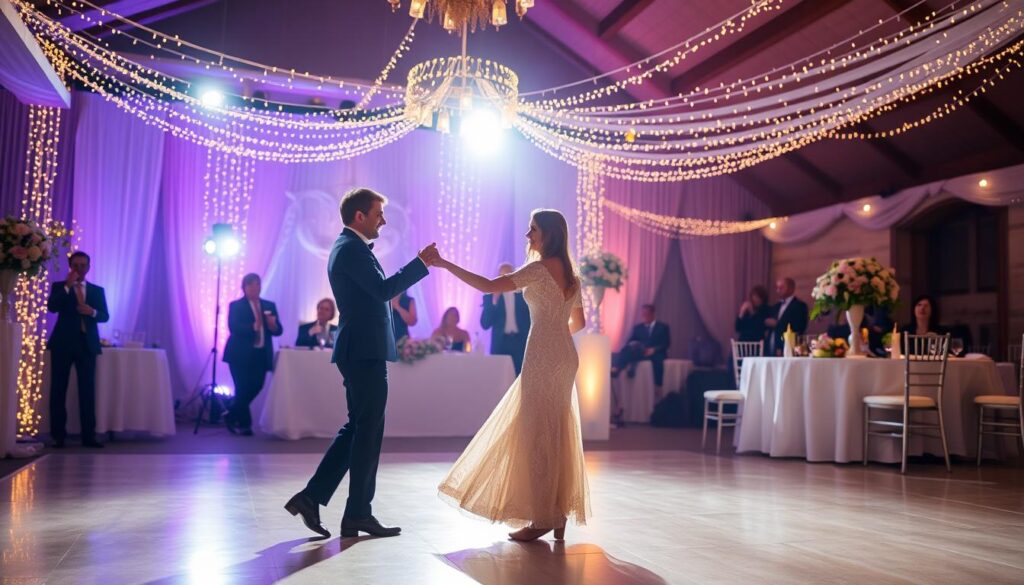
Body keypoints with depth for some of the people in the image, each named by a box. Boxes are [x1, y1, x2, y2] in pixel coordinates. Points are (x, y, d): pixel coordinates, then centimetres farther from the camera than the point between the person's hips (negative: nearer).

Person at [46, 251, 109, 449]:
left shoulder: (97, 290, 14)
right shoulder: (59, 286, 7)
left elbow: (105, 316, 6)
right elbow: (52, 307, -11)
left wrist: (92, 312, -15)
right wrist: (68, 286, -15)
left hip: (87, 344, 2)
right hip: (63, 343, -2)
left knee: (88, 390, 0)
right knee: (58, 390, 0)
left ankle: (88, 436, 2)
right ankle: (58, 435, 6)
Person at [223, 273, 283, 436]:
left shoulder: (269, 305, 14)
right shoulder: (235, 306, 1)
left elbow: (278, 331, 7)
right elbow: (233, 328, -14)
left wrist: (273, 326, -16)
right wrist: (253, 327, -26)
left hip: (261, 355, 4)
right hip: (241, 355, -4)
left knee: (256, 386, 2)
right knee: (243, 389, -4)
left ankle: (231, 416, 23)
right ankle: (244, 423, 13)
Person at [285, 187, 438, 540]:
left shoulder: (348, 247, 19)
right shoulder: (352, 249, -14)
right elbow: (384, 289, -24)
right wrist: (422, 262, -19)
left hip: (359, 351, 10)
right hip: (365, 352, -10)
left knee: (357, 428, 16)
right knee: (368, 432, -1)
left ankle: (311, 497, 15)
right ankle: (358, 514, 10)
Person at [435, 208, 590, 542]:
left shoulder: (541, 268, -10)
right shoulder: (569, 273, 15)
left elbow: (488, 286, -17)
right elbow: (578, 323, 20)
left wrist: (447, 265, -13)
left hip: (542, 356, -8)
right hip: (564, 356, 8)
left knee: (538, 433, -3)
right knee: (554, 434, 11)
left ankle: (543, 517, 2)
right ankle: (557, 514, 16)